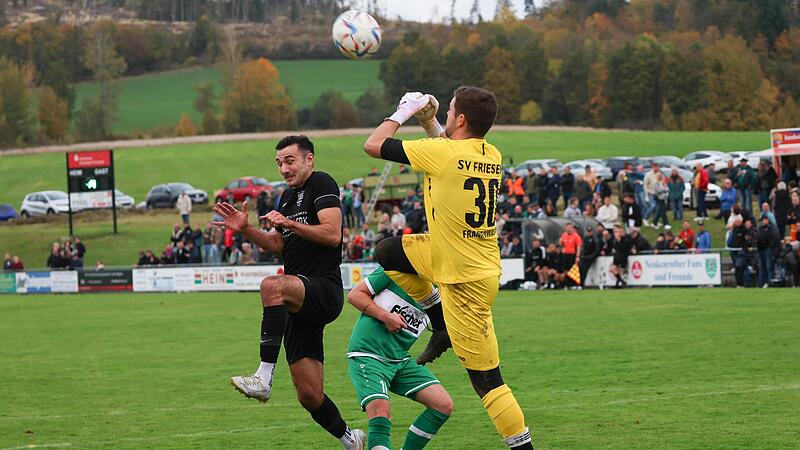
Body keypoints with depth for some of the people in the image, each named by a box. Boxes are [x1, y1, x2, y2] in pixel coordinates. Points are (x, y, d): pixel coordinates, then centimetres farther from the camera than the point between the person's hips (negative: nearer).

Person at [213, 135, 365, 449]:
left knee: (272, 286, -40)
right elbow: (277, 245, 28)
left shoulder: (321, 183, -3)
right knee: (309, 396, 6)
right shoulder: (287, 196, 22)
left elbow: (332, 234, -15)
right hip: (301, 305, 9)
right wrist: (245, 230, 13)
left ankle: (264, 377, -44)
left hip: (324, 290, -9)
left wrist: (289, 223, -20)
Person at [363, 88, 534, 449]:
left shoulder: (442, 153, -23)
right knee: (387, 253, 19)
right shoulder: (492, 156, 0)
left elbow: (373, 145, -10)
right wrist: (429, 122, 18)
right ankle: (440, 324, 24)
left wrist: (402, 113, 6)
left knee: (486, 378, -4)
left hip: (466, 280, -8)